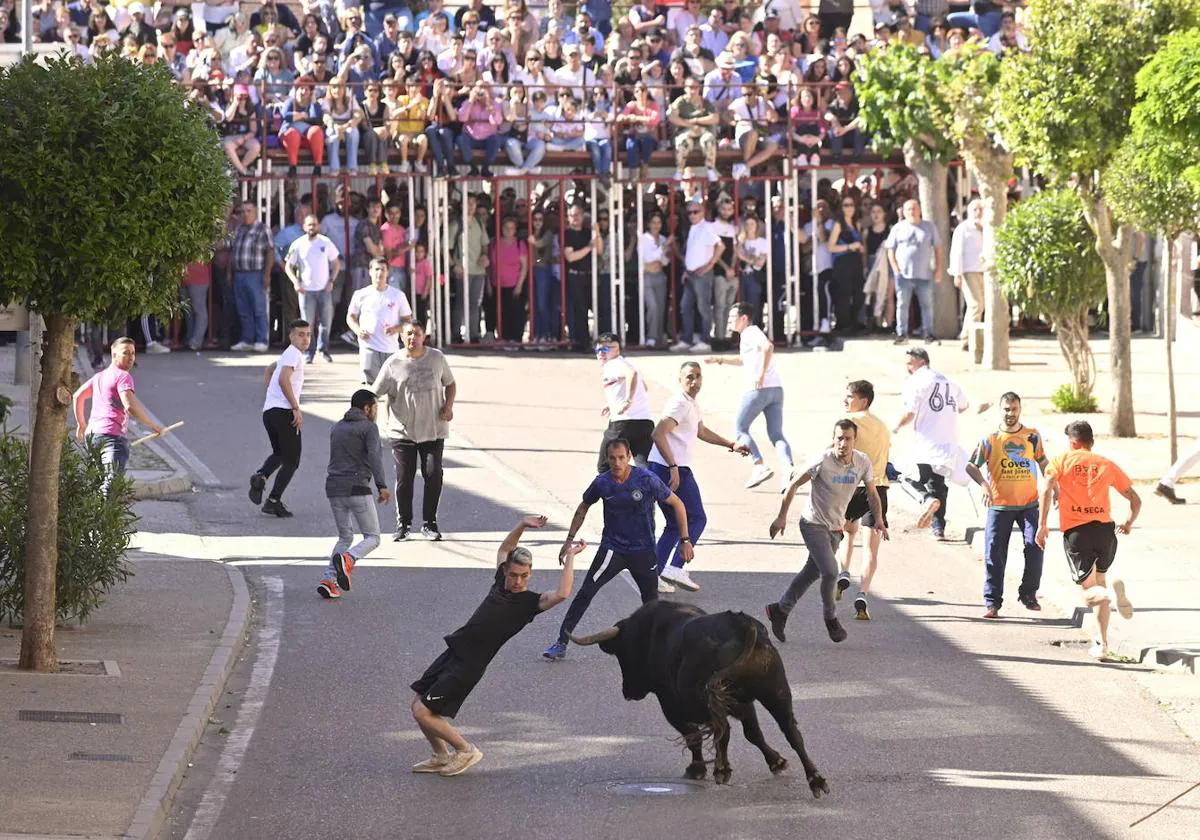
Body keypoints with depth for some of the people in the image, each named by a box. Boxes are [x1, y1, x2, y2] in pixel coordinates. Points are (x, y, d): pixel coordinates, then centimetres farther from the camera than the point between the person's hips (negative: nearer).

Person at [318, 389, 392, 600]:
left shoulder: (336, 428, 19)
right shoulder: (369, 427, -2)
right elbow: (374, 457, -16)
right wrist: (382, 486, -24)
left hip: (334, 488, 6)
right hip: (357, 488, -6)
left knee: (345, 537, 18)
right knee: (372, 538, 2)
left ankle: (328, 579, 0)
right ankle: (347, 559, -28)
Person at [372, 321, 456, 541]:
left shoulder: (436, 358, 4)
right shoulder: (393, 364, -3)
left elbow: (450, 384, 16)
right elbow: (374, 394, 0)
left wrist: (448, 406, -1)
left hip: (433, 431, 1)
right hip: (402, 431, -1)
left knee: (433, 475, -4)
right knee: (404, 478, -2)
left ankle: (429, 523, 9)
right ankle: (403, 524, 14)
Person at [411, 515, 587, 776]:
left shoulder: (531, 602, -9)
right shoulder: (501, 583, 9)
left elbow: (562, 593, -27)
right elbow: (504, 549, 26)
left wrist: (570, 558, -21)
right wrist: (522, 525, 13)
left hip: (469, 665, -8)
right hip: (453, 652, 8)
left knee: (423, 712, -11)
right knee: (418, 705, 12)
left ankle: (466, 751, 5)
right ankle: (441, 757, 26)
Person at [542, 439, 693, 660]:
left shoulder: (647, 480, -14)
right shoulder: (602, 483, -8)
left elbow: (677, 504, -3)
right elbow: (583, 508, 12)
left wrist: (685, 540, -4)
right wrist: (569, 540, 11)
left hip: (643, 550, 0)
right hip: (612, 548, 0)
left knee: (651, 601, 3)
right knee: (586, 592, -13)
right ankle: (561, 643, -11)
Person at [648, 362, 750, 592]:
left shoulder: (692, 404, 20)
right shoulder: (680, 404, -13)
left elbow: (701, 431, 39)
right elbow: (658, 434, -25)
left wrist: (731, 445, 37)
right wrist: (673, 467, -29)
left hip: (661, 470, 10)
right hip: (674, 470, -10)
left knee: (675, 524, 14)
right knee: (696, 519, -3)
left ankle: (654, 574, 9)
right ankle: (675, 568, -13)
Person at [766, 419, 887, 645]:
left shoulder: (862, 462, -8)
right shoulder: (822, 461, -22)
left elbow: (872, 493, 4)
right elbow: (794, 485, -12)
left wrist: (878, 519, -12)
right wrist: (782, 517, -11)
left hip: (836, 528, 6)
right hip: (813, 524, -6)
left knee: (812, 572, 14)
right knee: (830, 571, -16)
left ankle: (780, 610, 30)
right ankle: (831, 618, 6)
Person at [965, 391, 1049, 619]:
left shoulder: (1032, 436, 6)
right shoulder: (991, 439, 0)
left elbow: (1043, 463, 19)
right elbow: (972, 466, -4)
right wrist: (983, 484, -20)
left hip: (1029, 503, 1)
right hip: (1000, 505, -1)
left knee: (1035, 546, -12)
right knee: (994, 553, -5)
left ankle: (1028, 594, 6)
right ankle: (992, 602, 1)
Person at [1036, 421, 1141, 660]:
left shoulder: (1061, 461, 10)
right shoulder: (1106, 465, 16)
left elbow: (1047, 489, -8)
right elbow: (1135, 500, 16)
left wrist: (1042, 525, -5)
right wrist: (1129, 523, 36)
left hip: (1075, 532, -3)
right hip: (1105, 528, 3)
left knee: (1089, 593, 0)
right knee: (1099, 582, 23)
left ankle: (1113, 593, -36)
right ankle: (1102, 644, 17)